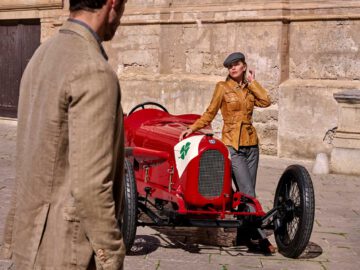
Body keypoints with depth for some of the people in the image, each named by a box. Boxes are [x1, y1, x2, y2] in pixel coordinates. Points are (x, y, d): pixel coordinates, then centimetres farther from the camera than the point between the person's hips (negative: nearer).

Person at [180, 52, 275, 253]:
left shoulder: (249, 89, 13)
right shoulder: (223, 87, 1)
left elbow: (266, 101, -5)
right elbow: (210, 113, 5)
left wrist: (252, 82, 2)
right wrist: (193, 128, -5)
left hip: (251, 144, 5)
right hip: (232, 145, -5)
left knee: (246, 192, 6)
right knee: (248, 193, -11)